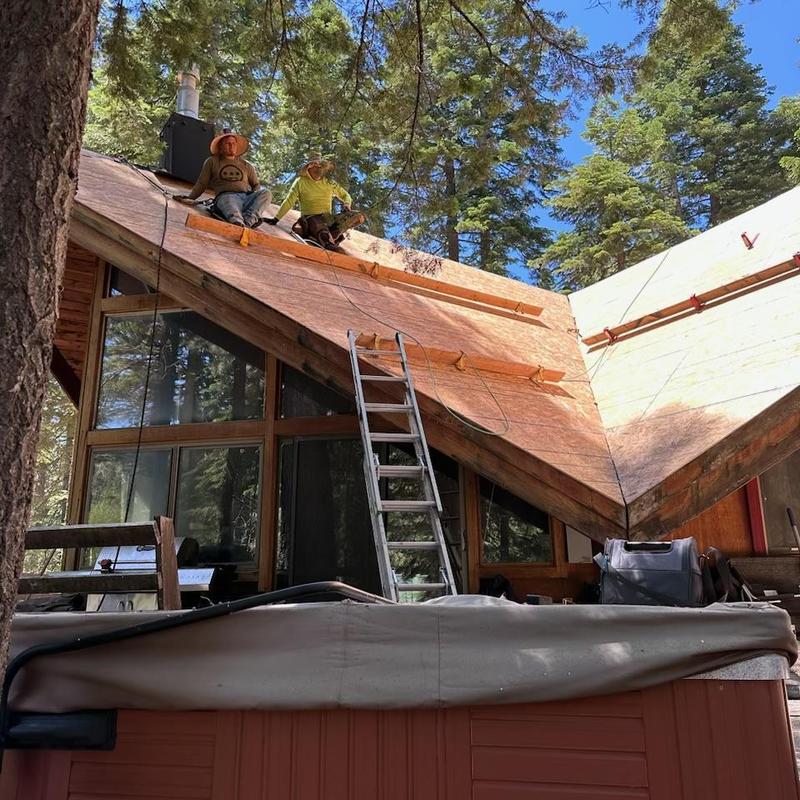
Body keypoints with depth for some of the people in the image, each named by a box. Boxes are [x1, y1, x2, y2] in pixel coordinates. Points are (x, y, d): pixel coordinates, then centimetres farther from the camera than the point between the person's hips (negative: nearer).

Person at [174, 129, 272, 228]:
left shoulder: (246, 165, 30)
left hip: (247, 197, 3)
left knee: (266, 192, -29)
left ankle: (249, 219, -52)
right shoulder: (212, 162, 24)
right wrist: (190, 198, 6)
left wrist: (256, 197, 2)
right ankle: (239, 224, -75)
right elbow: (201, 184, 21)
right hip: (226, 196, -3)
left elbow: (257, 185, 26)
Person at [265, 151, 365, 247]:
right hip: (310, 218, -4)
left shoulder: (329, 183, 13)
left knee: (359, 216, -20)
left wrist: (346, 205, -1)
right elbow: (289, 201, 0)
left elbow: (345, 195, 23)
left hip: (328, 218, 4)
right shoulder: (301, 182, 3)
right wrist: (276, 218, -8)